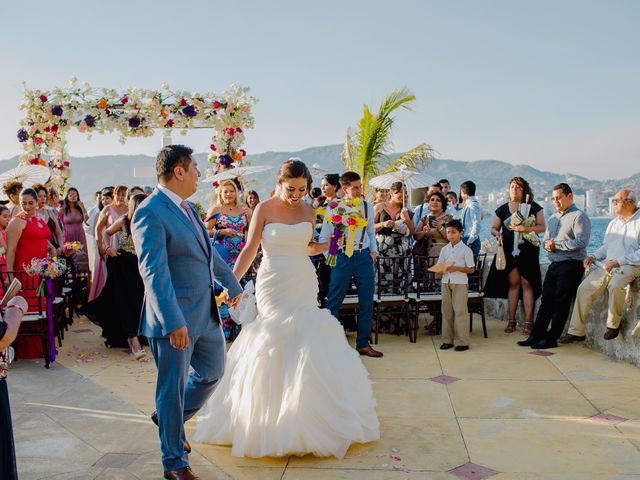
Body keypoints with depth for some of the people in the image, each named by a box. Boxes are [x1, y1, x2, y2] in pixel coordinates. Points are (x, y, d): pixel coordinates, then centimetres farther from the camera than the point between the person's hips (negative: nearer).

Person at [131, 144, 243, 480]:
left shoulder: (185, 207, 10)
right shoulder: (150, 213, -18)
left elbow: (208, 251, 22)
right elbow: (154, 272, -24)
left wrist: (232, 283, 31)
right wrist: (173, 322, -29)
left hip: (206, 313, 9)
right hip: (175, 318, -9)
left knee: (213, 371, 21)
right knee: (173, 388, 6)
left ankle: (170, 418, 43)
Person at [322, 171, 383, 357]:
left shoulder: (367, 207, 6)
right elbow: (324, 237, 0)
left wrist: (374, 251, 6)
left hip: (364, 257, 4)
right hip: (342, 258, -4)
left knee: (367, 303, 8)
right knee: (333, 304, 2)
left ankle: (363, 344, 20)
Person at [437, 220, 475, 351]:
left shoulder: (466, 250, -3)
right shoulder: (444, 249, 10)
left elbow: (471, 269, -5)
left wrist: (457, 268, -18)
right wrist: (443, 269, -12)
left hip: (460, 283, -5)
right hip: (446, 282, 5)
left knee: (460, 311, -5)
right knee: (446, 311, 7)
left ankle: (462, 342, 0)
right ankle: (447, 340, 15)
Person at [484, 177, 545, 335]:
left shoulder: (533, 207, 5)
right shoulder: (502, 209, 11)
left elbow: (542, 227, 1)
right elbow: (494, 228, 15)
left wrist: (526, 229, -14)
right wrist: (497, 234, -8)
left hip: (528, 249, -2)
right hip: (509, 250, 2)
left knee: (526, 283, -6)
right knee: (513, 282, 4)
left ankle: (528, 322, -3)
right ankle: (511, 320, 10)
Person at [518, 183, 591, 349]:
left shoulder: (579, 216, -7)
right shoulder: (553, 218, 19)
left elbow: (581, 242, -19)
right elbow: (546, 240, 21)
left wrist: (556, 245, -13)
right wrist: (547, 244, -3)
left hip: (571, 265, -7)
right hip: (554, 264, 8)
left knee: (561, 303, -4)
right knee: (546, 300, 5)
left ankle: (551, 338, 1)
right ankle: (536, 335, 8)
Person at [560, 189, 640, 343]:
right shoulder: (614, 222, 20)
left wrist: (618, 261, -19)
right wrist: (594, 256, 7)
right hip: (608, 265, 7)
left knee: (615, 284, -37)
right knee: (584, 288, -9)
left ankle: (613, 324, -13)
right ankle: (576, 331, -3)